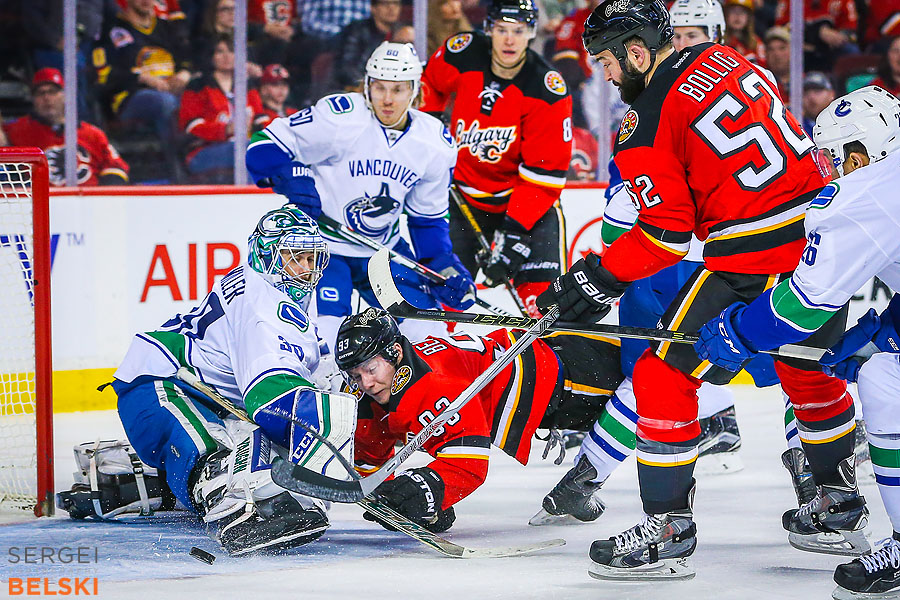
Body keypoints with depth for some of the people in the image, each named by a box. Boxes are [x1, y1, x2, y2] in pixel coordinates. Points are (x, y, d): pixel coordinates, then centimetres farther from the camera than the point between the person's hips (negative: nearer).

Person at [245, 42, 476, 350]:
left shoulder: (436, 145, -4)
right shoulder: (338, 116, -21)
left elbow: (428, 218, 8)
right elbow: (265, 145, -14)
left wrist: (447, 267, -4)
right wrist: (291, 178, -32)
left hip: (383, 247, 5)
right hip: (321, 242, -5)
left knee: (427, 328, 3)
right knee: (327, 332, -21)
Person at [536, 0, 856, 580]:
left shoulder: (647, 125, -11)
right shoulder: (726, 59, 11)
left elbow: (667, 233, -12)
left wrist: (600, 278, -1)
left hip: (755, 263, -8)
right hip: (825, 241, 8)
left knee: (664, 375, 0)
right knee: (811, 373, 27)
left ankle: (669, 532, -1)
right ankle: (840, 511, 40)